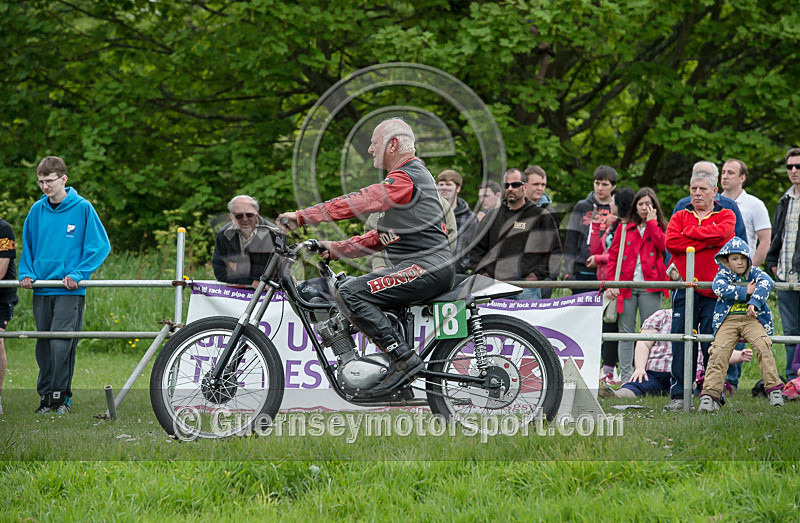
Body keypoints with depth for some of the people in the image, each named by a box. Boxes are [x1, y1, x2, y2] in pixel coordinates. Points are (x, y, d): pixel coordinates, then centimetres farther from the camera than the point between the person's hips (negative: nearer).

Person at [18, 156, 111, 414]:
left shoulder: (82, 208, -4)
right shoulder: (37, 210, 8)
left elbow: (100, 246, -3)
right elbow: (28, 246, 19)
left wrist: (78, 274, -11)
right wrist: (26, 273, 3)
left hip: (70, 290, -4)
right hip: (41, 290, 4)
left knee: (61, 344, -12)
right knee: (44, 345, 6)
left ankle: (61, 396, -1)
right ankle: (46, 396, 15)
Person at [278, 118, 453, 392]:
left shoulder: (405, 179, -10)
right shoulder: (413, 174, 23)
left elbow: (356, 203, -18)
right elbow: (383, 235, 25)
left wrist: (300, 216, -16)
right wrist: (336, 248, 17)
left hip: (427, 267, -11)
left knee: (351, 293, -21)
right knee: (349, 287, 16)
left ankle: (404, 358, -25)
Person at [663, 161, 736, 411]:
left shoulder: (726, 215, 11)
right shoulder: (680, 217, 16)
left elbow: (722, 233, -13)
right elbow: (671, 242, -4)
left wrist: (690, 232, -4)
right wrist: (707, 242, -8)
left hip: (714, 289, -2)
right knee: (682, 340, -5)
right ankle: (679, 395, -3)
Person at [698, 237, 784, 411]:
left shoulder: (754, 272, 11)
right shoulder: (723, 274, 10)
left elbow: (767, 282, -10)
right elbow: (719, 288, -13)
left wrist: (754, 302, -26)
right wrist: (746, 292, -12)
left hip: (751, 319, 0)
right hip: (728, 320, 0)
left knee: (762, 345, -24)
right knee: (719, 351, -19)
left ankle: (774, 390, -20)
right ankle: (710, 394, -20)